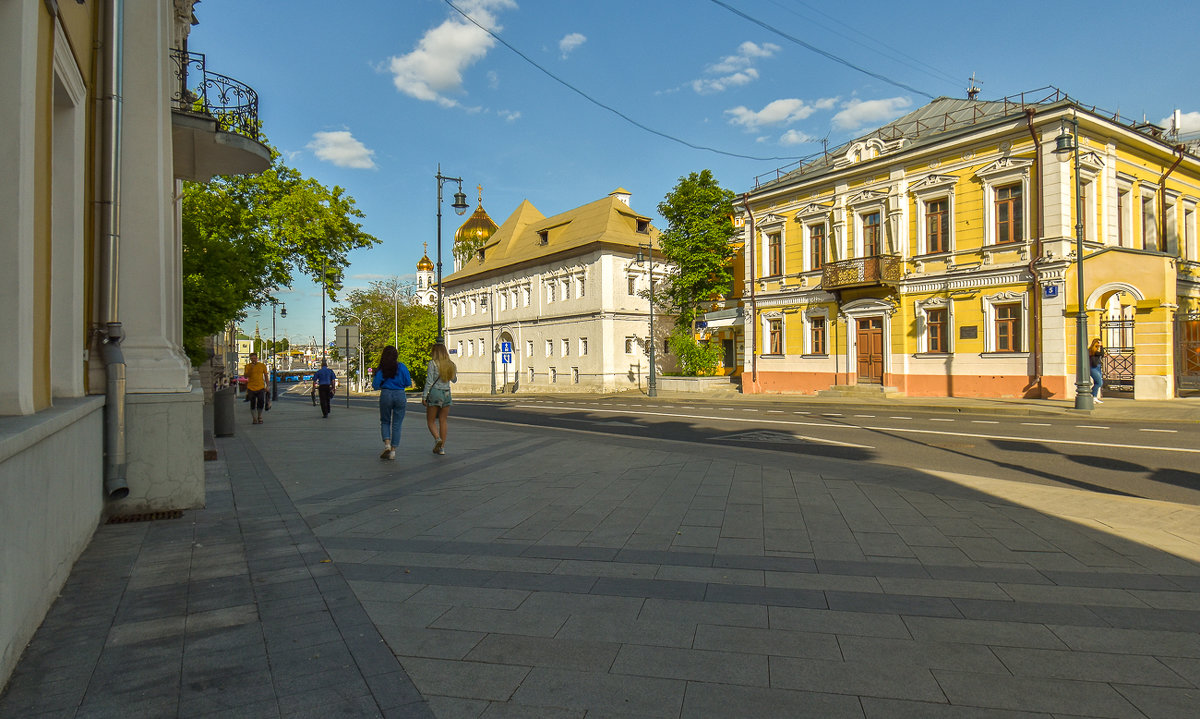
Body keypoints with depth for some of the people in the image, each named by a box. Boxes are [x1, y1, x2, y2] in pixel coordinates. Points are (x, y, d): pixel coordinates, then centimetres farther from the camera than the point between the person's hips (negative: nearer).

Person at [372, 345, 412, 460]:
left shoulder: (381, 369, -3)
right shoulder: (402, 367, -3)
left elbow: (376, 385, -4)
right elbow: (408, 383, -2)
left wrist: (373, 380, 18)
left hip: (386, 395, 0)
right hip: (400, 395, 0)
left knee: (385, 422, 17)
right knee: (397, 424, 7)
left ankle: (387, 444, -6)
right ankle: (393, 451, 6)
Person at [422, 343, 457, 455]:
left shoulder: (433, 363, -8)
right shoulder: (450, 363, 6)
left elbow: (429, 381, -12)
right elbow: (454, 380, 19)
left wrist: (424, 396, -8)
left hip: (435, 392, -4)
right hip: (447, 393, 4)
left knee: (431, 421, 7)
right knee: (443, 421, 9)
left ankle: (437, 439, -18)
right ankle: (442, 448, 7)